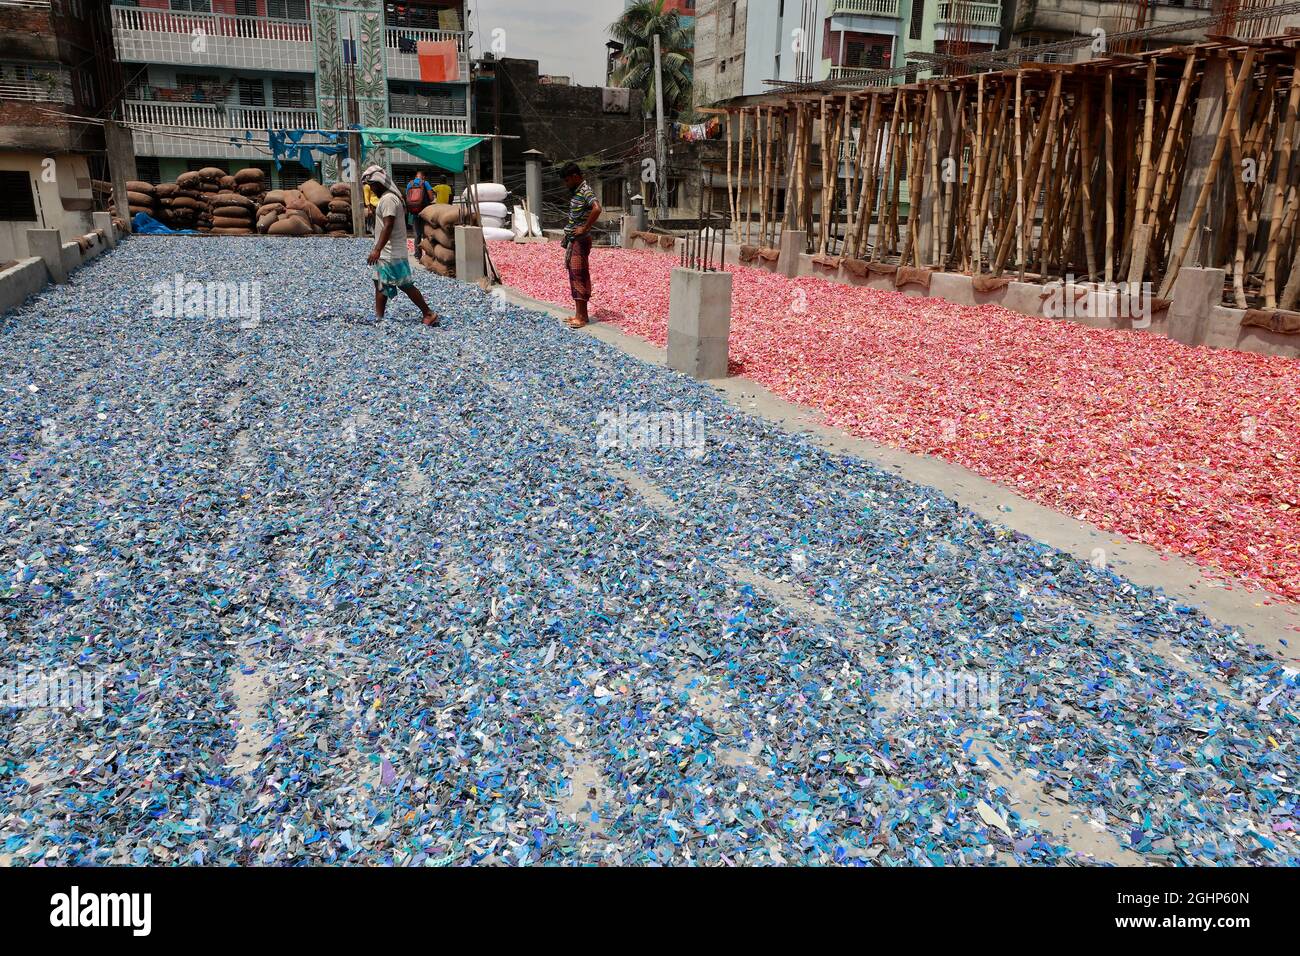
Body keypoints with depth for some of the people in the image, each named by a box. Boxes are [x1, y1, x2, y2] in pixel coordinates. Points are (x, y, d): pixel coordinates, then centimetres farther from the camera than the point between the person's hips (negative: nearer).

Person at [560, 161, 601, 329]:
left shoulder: (586, 191, -14)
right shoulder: (575, 191, 15)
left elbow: (597, 209, -31)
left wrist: (584, 228, -25)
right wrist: (567, 234, 17)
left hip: (581, 240, -10)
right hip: (572, 240, 10)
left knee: (579, 275, -9)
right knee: (574, 275, 11)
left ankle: (581, 316, -7)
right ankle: (579, 313, 16)